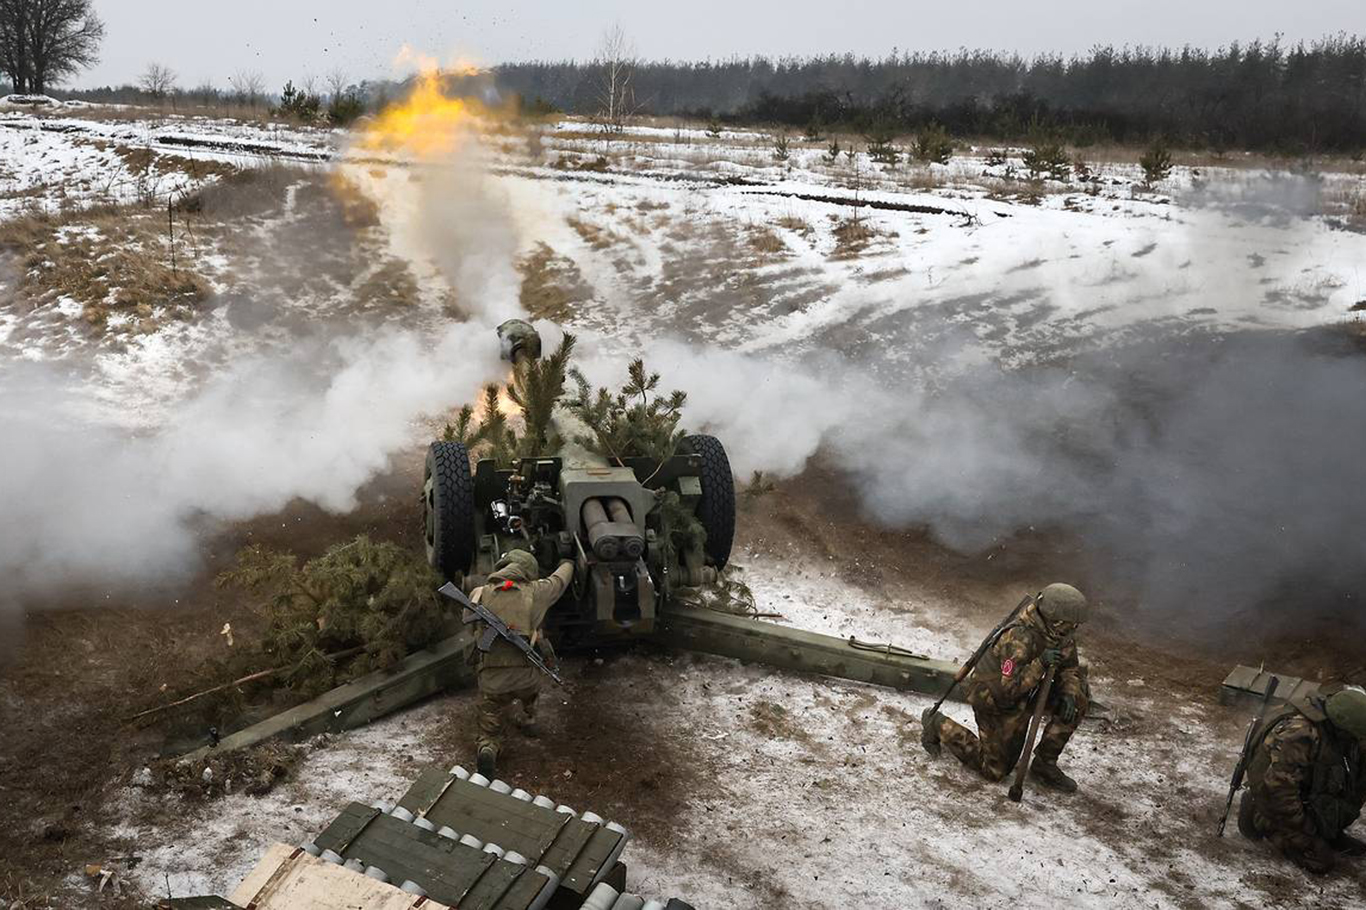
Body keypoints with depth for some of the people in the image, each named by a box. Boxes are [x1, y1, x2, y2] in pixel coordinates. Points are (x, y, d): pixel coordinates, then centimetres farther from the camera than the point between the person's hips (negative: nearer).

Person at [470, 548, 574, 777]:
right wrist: (567, 564, 43)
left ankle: (487, 748, -15)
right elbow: (560, 579, 20)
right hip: (526, 677, 1)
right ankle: (530, 719, 40)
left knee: (489, 733, 16)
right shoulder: (535, 592, 0)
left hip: (492, 680, 0)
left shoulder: (479, 594, 1)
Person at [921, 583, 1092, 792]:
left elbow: (1070, 667, 2)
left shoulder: (1057, 632, -12)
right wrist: (1040, 664, -43)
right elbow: (1009, 690, -36)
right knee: (994, 770, 3)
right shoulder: (1020, 638, -36)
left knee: (1078, 697, -8)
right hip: (994, 699, -8)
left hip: (1022, 691, 8)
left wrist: (1068, 694, -17)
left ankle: (1044, 764, 2)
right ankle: (938, 726, 18)